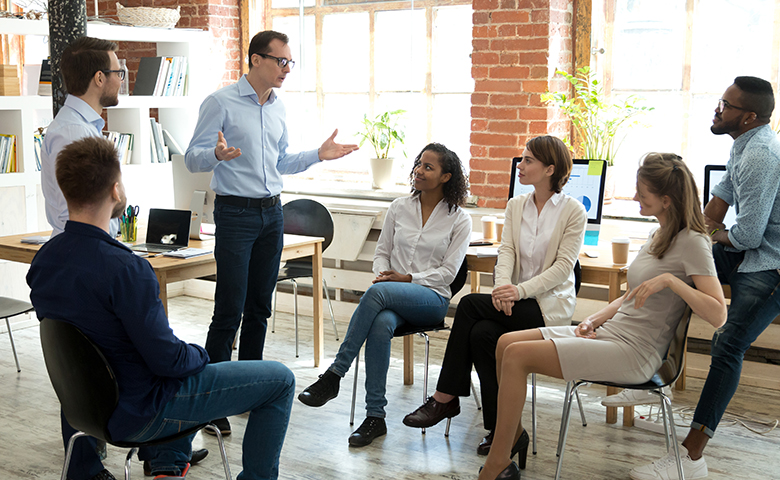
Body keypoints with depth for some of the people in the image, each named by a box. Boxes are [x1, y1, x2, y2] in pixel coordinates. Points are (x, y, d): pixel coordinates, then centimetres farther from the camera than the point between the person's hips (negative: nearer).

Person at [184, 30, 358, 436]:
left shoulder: (277, 108, 13)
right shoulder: (221, 103, -8)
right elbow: (193, 158, -10)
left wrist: (318, 155, 10)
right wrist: (217, 154, -31)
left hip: (271, 212, 7)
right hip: (235, 213, -6)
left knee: (259, 308, 11)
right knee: (229, 311, -8)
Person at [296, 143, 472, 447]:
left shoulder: (459, 219, 2)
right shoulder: (399, 208, 13)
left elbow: (447, 271, -3)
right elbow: (382, 250, 16)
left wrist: (407, 278, -14)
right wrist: (382, 273, -7)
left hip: (432, 298, -3)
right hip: (391, 297, 3)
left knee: (377, 292, -36)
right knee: (380, 324, -36)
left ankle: (334, 375, -29)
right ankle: (375, 416, -29)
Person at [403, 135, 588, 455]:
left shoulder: (573, 211, -4)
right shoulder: (516, 205, 13)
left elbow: (563, 266, -11)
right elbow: (506, 252, 2)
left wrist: (521, 289, -24)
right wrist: (502, 287, -20)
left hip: (551, 306, -5)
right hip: (519, 301, 5)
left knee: (470, 304, -25)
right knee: (480, 333, -27)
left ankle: (445, 398, -15)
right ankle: (501, 429, -19)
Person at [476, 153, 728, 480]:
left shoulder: (692, 242, -12)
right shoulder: (660, 235, 14)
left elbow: (717, 315, -21)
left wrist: (671, 280, -28)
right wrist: (594, 319, 7)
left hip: (634, 354, -9)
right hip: (611, 332, 9)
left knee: (516, 356, -19)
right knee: (506, 343, -1)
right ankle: (514, 435, 13)